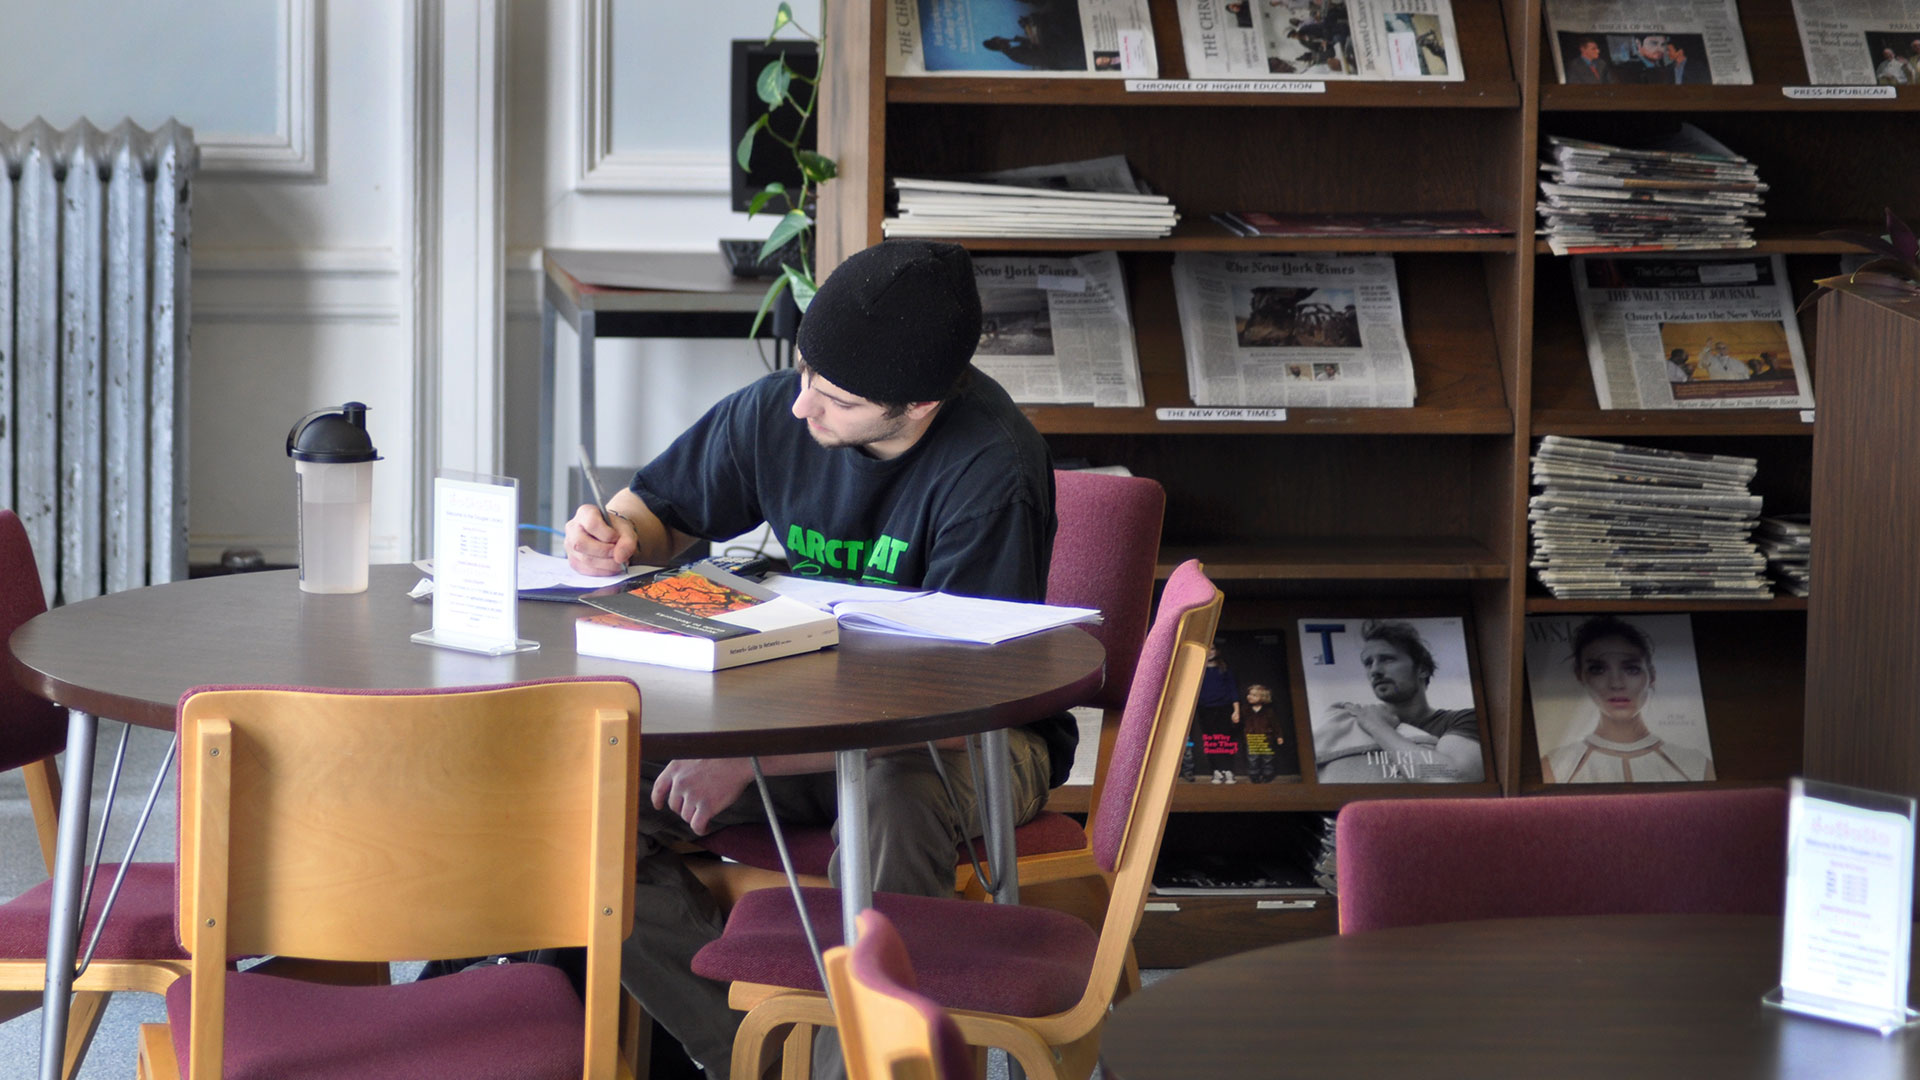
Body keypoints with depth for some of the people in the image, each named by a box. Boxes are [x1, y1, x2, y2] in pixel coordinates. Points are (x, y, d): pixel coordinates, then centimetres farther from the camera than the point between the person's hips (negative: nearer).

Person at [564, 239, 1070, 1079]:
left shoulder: (992, 469, -25)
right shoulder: (776, 413, -7)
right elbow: (658, 506, 12)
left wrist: (752, 757, -32)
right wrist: (619, 533, -14)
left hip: (977, 737, -6)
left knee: (895, 797, -42)